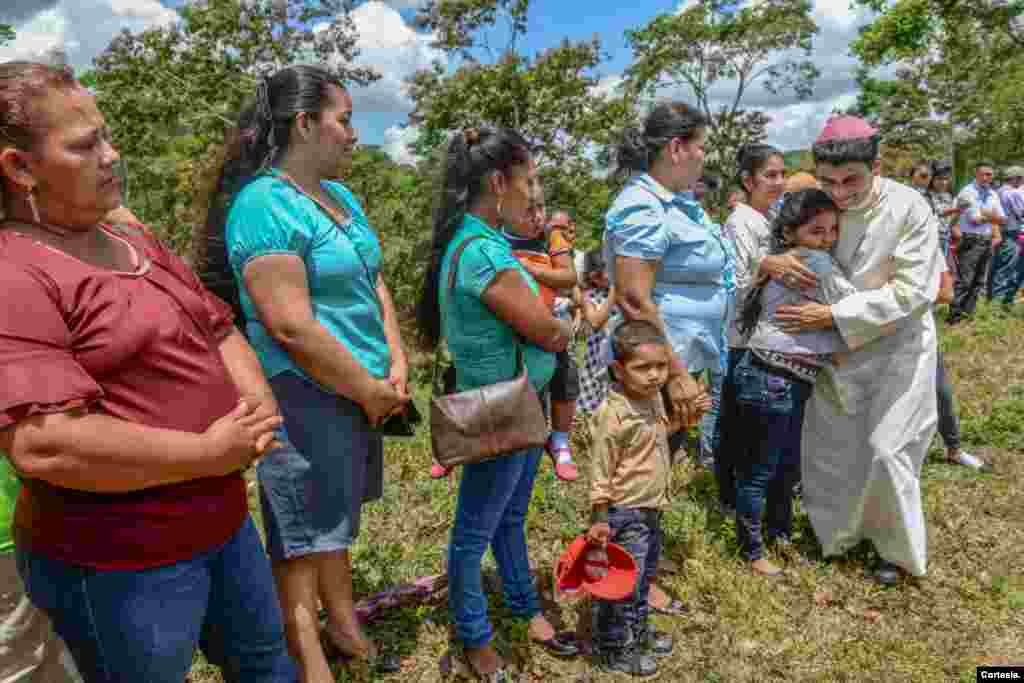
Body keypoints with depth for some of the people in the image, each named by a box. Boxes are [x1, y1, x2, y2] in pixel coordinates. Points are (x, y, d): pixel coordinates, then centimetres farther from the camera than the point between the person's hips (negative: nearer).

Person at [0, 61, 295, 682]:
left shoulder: (139, 243, 9)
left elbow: (219, 330, 12)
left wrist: (259, 403, -8)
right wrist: (210, 453, -21)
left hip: (224, 522, 8)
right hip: (119, 565, -8)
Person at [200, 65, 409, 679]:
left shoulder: (341, 196, 11)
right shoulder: (264, 204, -18)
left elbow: (373, 283, 13)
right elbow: (292, 328, -24)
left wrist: (396, 364, 0)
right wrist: (370, 390, -14)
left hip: (359, 392, 9)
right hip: (305, 397, -9)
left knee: (335, 520, 23)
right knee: (303, 537, 5)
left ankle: (344, 627, 41)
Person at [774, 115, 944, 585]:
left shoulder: (909, 208, -20)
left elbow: (911, 292, -22)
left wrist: (833, 315, -28)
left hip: (896, 346, -4)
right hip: (836, 347, 4)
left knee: (886, 450, 0)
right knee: (826, 444, 12)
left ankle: (900, 550, 25)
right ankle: (836, 531, 36)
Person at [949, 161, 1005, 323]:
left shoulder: (993, 195, 13)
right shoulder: (967, 192, -8)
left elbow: (1002, 219, 8)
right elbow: (975, 218, -16)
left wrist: (984, 214, -9)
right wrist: (991, 216, -4)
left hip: (988, 241, 7)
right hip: (971, 241, -7)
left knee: (979, 281, 11)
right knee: (964, 281, -10)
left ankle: (968, 312, 19)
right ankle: (955, 315, -7)